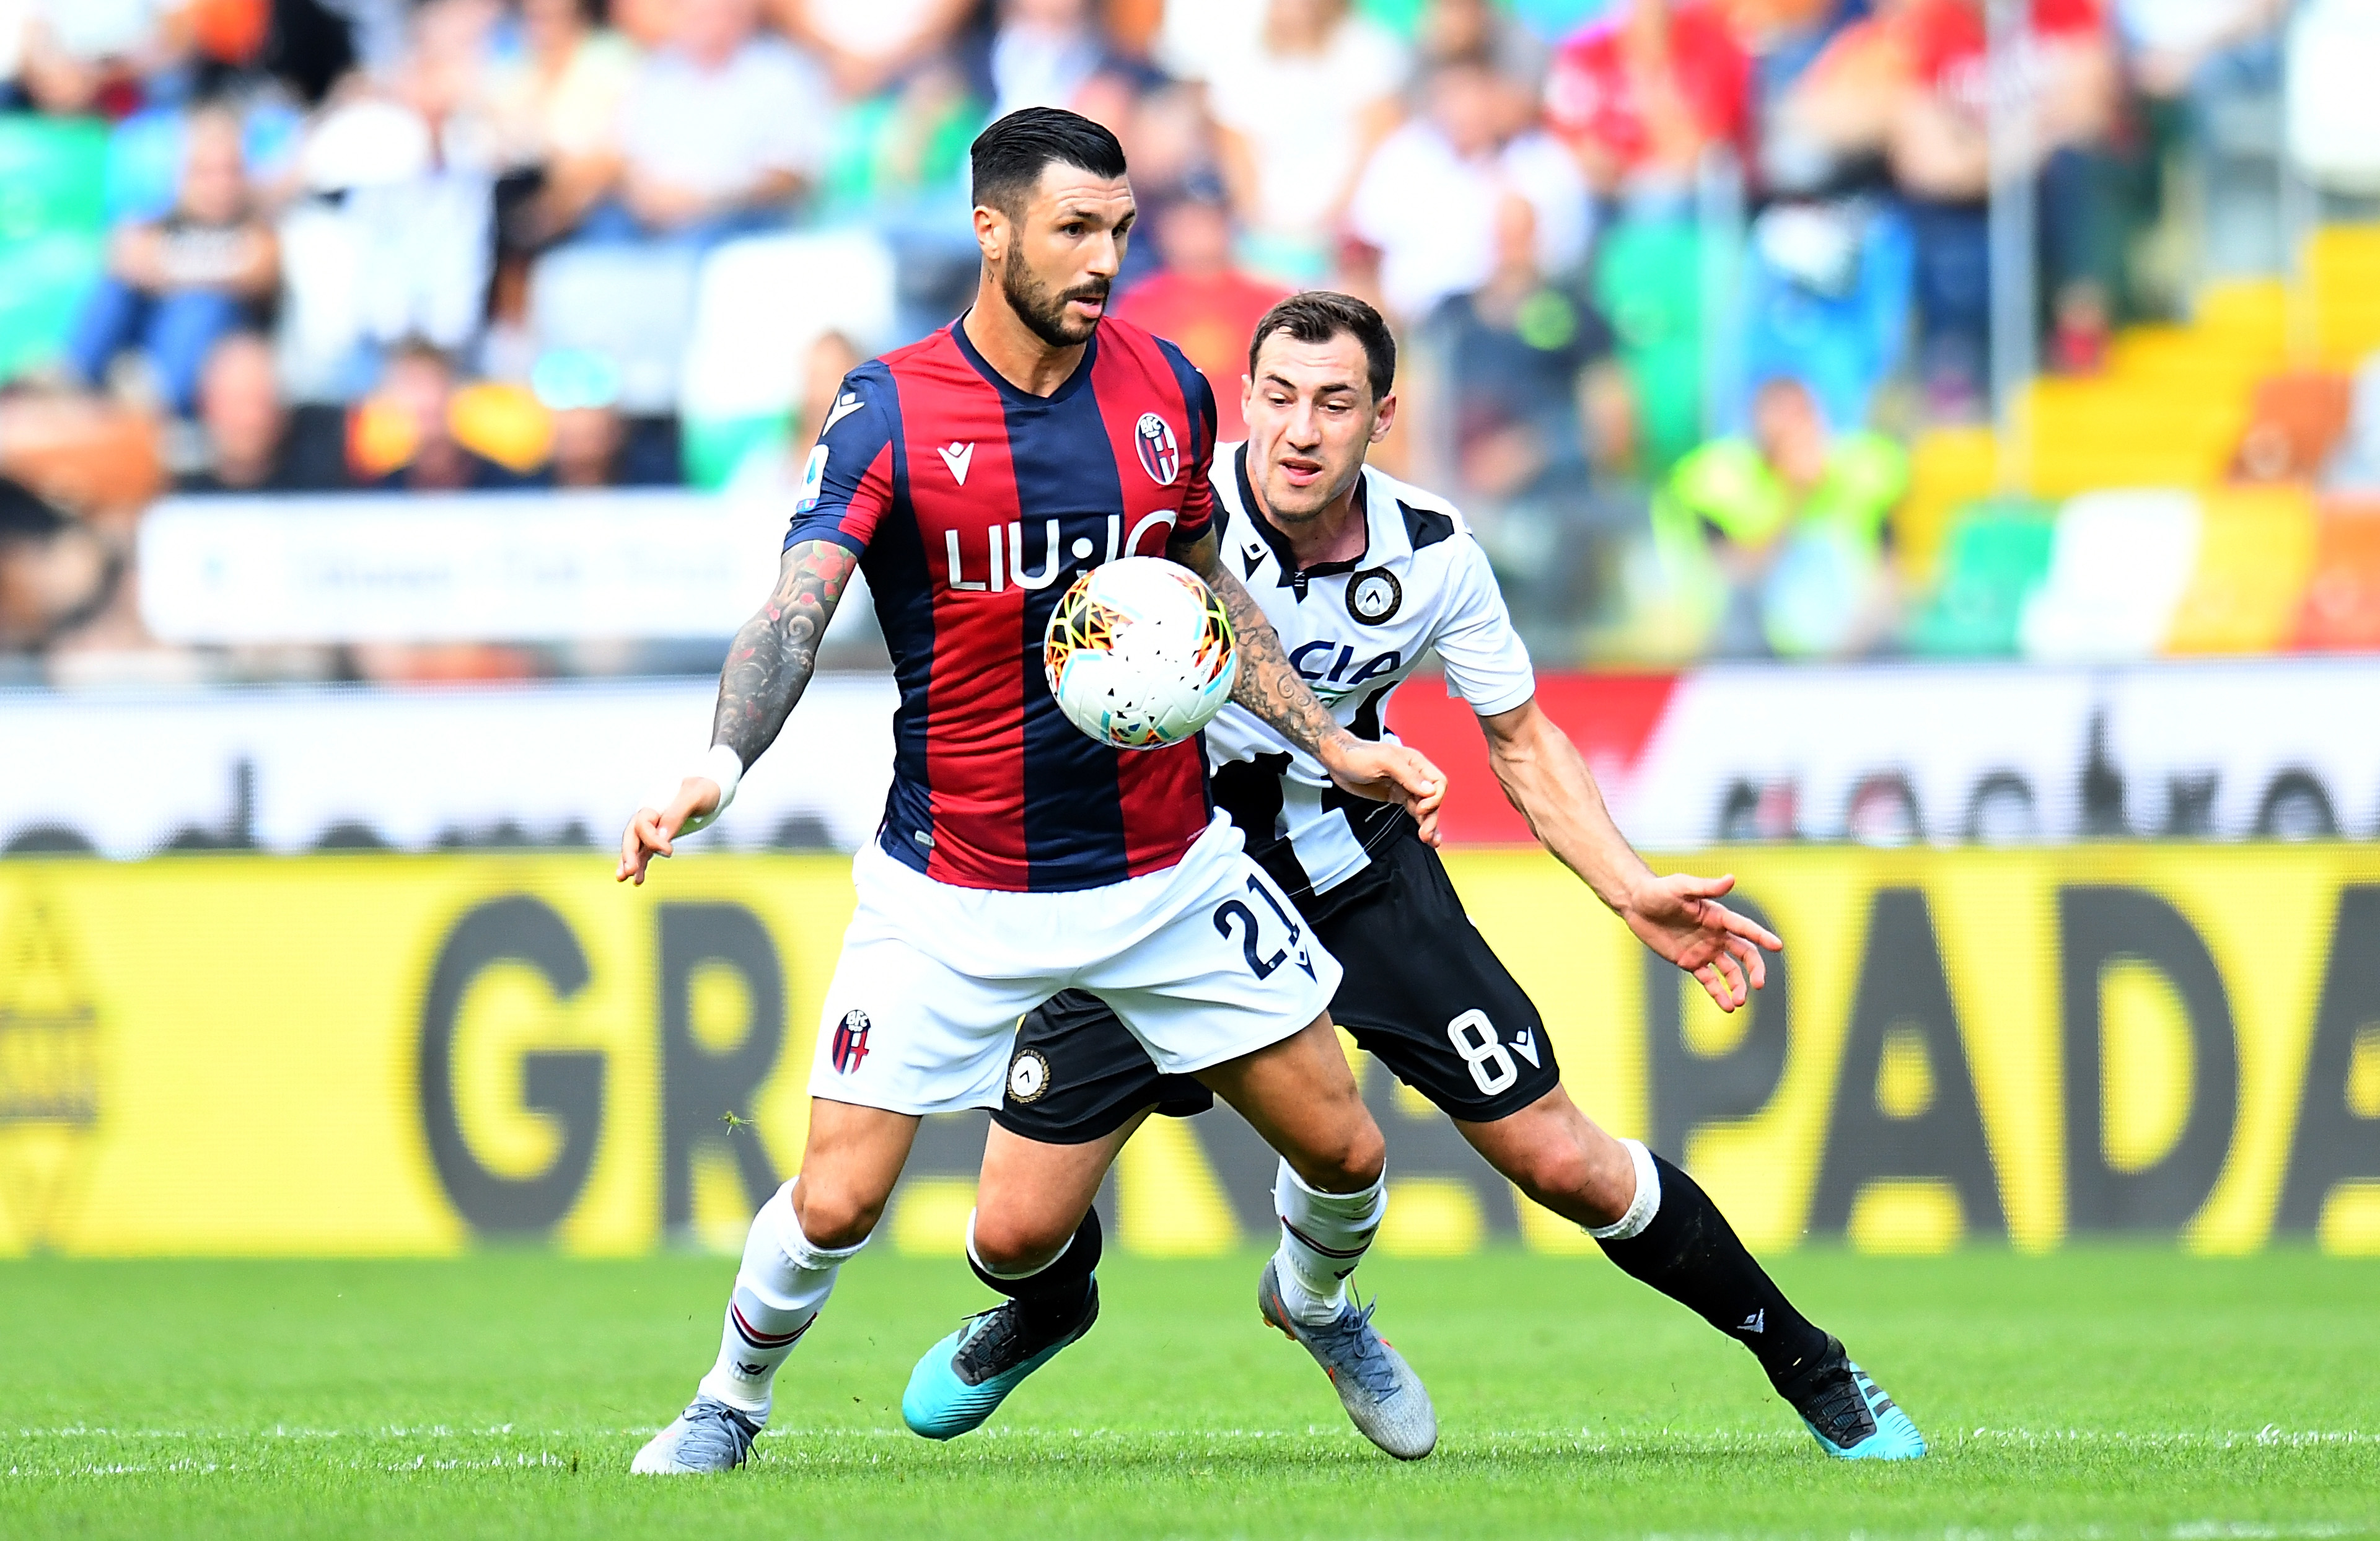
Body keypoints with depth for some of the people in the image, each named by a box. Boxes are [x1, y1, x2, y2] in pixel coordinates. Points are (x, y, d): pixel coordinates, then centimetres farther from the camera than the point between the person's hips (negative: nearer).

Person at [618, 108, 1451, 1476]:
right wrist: (720, 770, -41)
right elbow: (795, 612, -23)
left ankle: (1318, 1301, 41)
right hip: (954, 891, -3)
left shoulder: (1167, 390, -1)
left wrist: (1331, 743, 10)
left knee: (1342, 1152, 6)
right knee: (835, 1203, -9)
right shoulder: (889, 415, -13)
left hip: (1169, 867, 3)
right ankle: (732, 1403, 21)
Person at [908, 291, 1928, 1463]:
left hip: (1360, 877, 1)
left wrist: (1634, 893, -12)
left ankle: (1813, 1371, 17)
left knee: (1563, 1162, -2)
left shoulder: (1432, 560, -13)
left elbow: (1522, 742, 1)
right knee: (1016, 1230, -5)